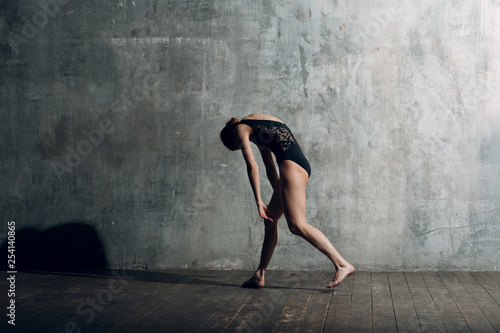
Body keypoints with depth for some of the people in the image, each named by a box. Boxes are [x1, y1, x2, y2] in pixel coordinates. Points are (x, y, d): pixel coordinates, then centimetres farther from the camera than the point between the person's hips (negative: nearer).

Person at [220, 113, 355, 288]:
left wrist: (258, 201, -5)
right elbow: (270, 167, 30)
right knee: (270, 219, 13)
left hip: (292, 165, -10)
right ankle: (260, 275, 17)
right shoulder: (257, 129, 31)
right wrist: (278, 196, 29)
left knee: (297, 225, -14)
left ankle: (342, 264, -14)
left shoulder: (241, 128, 5)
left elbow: (252, 166, -6)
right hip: (301, 166, 10)